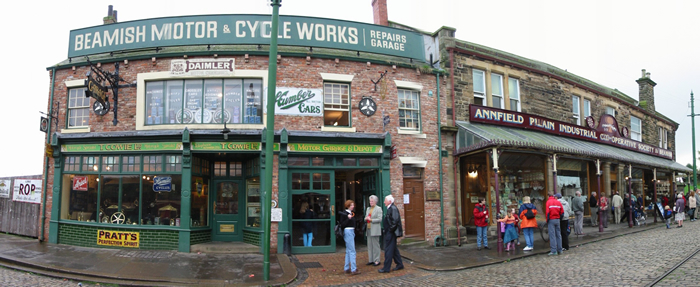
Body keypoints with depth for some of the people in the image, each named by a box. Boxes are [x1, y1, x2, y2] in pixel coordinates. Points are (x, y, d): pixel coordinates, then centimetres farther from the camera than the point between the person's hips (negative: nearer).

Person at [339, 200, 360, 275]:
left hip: (352, 231, 9)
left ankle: (347, 269, 18)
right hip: (347, 231, -9)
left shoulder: (351, 213, 13)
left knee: (348, 251, 12)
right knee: (352, 251, -8)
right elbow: (342, 225, -16)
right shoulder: (344, 213, -12)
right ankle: (353, 269, -6)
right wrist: (348, 218, -25)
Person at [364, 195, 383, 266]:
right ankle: (371, 260, 15)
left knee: (375, 245, -3)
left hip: (375, 230, -7)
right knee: (369, 246, 8)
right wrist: (366, 219, -3)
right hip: (368, 229, 7)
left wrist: (371, 219, -15)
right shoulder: (368, 209, 17)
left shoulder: (378, 209, -4)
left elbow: (379, 219, -11)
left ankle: (376, 260, 3)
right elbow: (365, 218, 20)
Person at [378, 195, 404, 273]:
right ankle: (399, 265, 25)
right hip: (388, 233, 10)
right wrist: (385, 229, 13)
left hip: (390, 233, -10)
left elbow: (395, 220, -25)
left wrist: (391, 229, -18)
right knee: (394, 249, 16)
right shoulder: (390, 208, 13)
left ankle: (386, 268, 1)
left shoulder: (393, 208, -17)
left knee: (388, 250, -5)